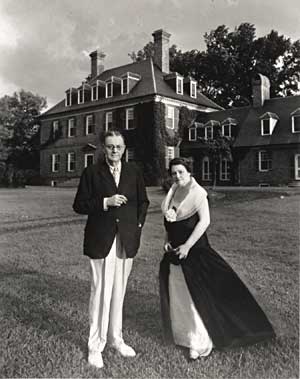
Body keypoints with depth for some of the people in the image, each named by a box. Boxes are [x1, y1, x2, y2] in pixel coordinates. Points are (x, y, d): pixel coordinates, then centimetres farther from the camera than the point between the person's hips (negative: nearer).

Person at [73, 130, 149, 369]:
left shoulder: (134, 172, 8)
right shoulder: (92, 172, -1)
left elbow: (143, 202, 16)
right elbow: (79, 205, -3)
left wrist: (138, 225, 4)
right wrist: (106, 202, -15)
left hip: (127, 241, 3)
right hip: (101, 241, -3)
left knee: (119, 292, 13)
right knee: (101, 292, -1)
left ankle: (116, 338, 29)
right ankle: (95, 346, 15)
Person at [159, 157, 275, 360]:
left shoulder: (197, 193, -13)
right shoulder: (173, 192, 7)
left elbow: (204, 221, -19)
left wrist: (187, 246, -21)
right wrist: (167, 239, 3)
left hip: (193, 249, -7)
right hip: (175, 249, 7)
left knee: (195, 292, -1)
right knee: (176, 292, 14)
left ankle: (200, 341, 13)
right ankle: (182, 332, 33)